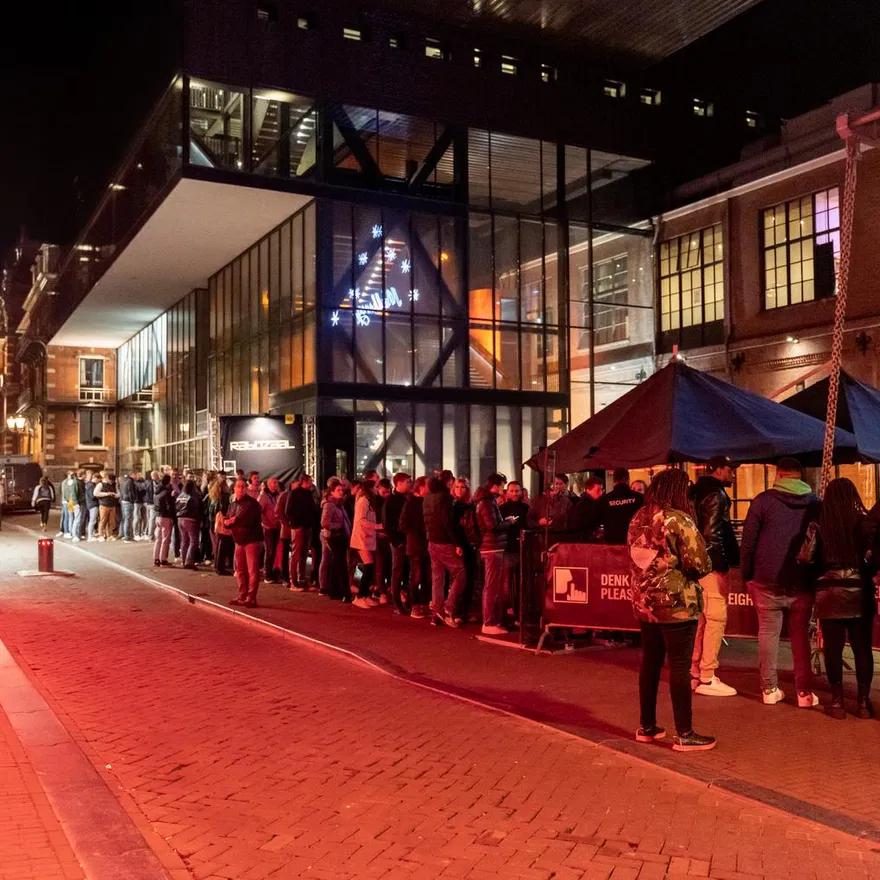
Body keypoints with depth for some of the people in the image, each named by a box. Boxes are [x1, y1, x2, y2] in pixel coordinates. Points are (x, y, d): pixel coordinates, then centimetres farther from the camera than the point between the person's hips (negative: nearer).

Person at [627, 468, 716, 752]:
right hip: (676, 604, -7)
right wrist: (703, 565, 5)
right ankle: (684, 735, 6)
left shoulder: (637, 519, 7)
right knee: (680, 668, 0)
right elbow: (700, 565, -15)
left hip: (644, 603, 7)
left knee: (649, 663, 15)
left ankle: (646, 727, 24)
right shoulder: (678, 520, -15)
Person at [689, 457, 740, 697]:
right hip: (714, 565, -10)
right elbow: (712, 533, -20)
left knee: (701, 619, 16)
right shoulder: (716, 494, -12)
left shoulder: (698, 492, 15)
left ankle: (695, 672, 23)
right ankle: (707, 678, -2)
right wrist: (725, 563, -17)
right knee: (716, 619, -5)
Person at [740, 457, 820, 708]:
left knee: (768, 634, 7)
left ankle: (770, 689, 10)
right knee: (801, 635, 9)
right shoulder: (815, 502, 6)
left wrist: (747, 575, 3)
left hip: (767, 581, -2)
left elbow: (748, 541, -4)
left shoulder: (763, 500, -2)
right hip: (802, 583, 2)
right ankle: (805, 692, 8)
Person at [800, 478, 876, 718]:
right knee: (862, 647, 8)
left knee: (833, 647, 6)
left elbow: (805, 557, -10)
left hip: (829, 592, 0)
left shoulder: (818, 524, -4)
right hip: (860, 591, 1)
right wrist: (865, 573, 11)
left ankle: (837, 701, 10)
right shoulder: (865, 522, -3)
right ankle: (863, 701, 12)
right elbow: (873, 557, -8)